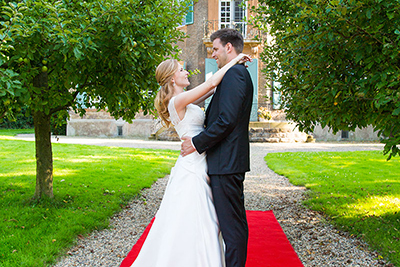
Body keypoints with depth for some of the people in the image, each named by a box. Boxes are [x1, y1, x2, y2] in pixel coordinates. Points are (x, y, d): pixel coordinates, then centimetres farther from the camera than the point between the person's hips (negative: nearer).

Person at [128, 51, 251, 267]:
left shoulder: (183, 101, 13)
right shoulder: (177, 101, -15)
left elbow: (211, 90, 23)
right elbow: (211, 83, -19)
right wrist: (234, 61, -8)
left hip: (196, 166, 10)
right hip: (192, 169, -10)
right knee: (193, 223, -3)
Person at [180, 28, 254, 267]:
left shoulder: (234, 74, -14)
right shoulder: (240, 74, 19)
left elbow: (226, 120, -22)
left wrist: (197, 143, -14)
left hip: (226, 163, -11)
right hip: (232, 160, 11)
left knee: (231, 224, -4)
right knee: (236, 221, 18)